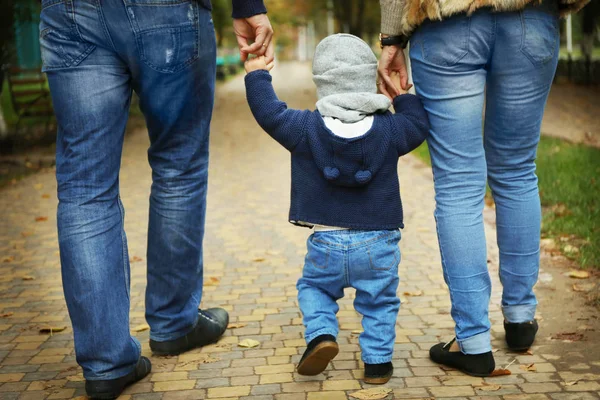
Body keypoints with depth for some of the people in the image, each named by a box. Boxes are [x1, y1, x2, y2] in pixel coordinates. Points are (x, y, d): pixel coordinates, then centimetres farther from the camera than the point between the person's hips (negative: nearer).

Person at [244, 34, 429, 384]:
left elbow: (269, 111, 0)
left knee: (313, 288, 23)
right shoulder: (391, 129, -6)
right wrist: (403, 96, 22)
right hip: (378, 243, 0)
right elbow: (419, 123, 10)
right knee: (380, 302, 17)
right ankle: (377, 361, 13)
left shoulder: (305, 128, -7)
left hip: (326, 243, 0)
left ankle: (321, 335, 2)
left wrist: (257, 75, 14)